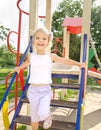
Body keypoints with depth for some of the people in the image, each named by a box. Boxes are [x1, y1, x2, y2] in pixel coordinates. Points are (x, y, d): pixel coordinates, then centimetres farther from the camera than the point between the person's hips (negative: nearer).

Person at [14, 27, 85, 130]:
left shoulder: (51, 56, -5)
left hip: (45, 90, -2)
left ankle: (48, 116, 17)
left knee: (43, 113, -20)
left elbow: (65, 60, 7)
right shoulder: (32, 56, 0)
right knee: (34, 117, 12)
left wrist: (79, 64, 8)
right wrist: (19, 68, 35)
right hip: (33, 90, 2)